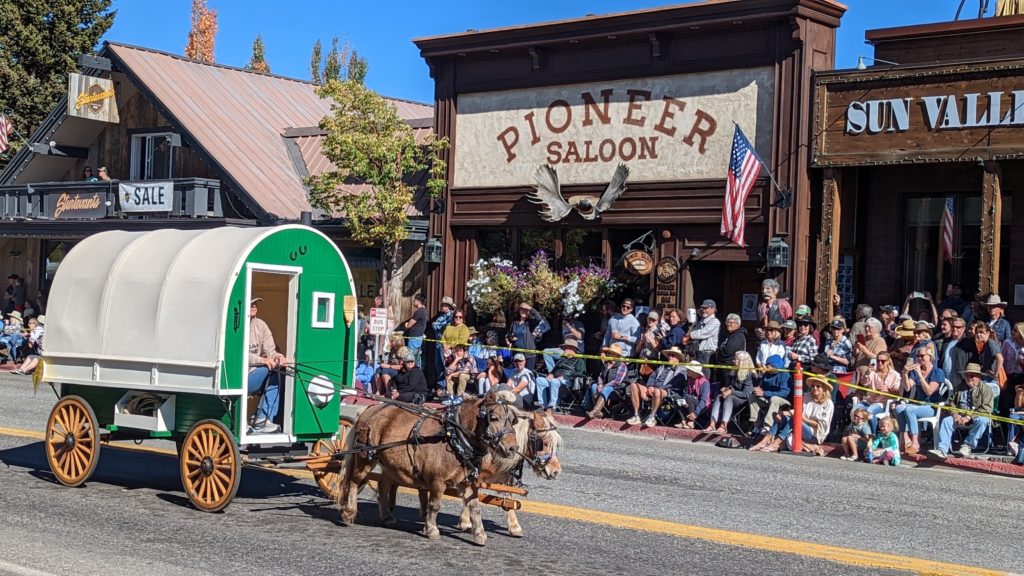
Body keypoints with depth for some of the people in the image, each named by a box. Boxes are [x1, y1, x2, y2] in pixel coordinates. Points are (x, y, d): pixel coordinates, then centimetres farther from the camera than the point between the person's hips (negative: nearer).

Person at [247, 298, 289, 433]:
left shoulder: (260, 325, 10)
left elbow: (269, 350, 6)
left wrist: (276, 356, -19)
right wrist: (261, 360, -34)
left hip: (255, 378, 6)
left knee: (275, 374, -20)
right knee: (267, 369, -25)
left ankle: (262, 421, -22)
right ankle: (260, 420, -16)